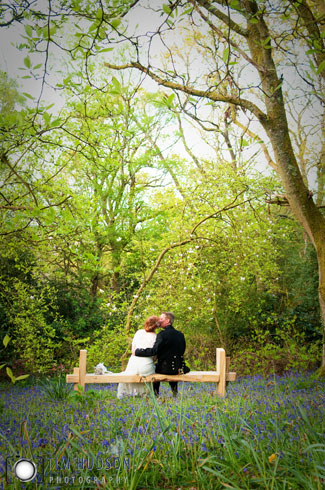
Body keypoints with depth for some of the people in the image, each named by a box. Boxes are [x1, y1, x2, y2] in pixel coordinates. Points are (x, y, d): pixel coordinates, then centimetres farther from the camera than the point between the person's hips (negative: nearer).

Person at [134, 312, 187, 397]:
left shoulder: (163, 334, -17)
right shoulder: (180, 334, 3)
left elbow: (154, 351, -23)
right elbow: (182, 351, 11)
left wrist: (137, 351, -15)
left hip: (166, 368, -5)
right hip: (179, 367, 5)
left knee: (155, 367, 24)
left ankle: (155, 393, 27)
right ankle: (174, 388, 33)